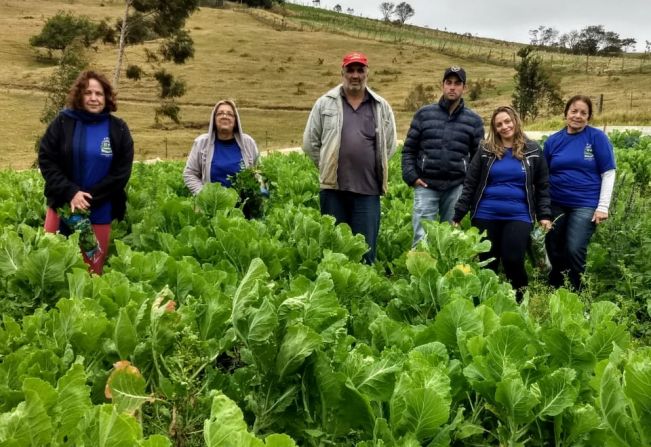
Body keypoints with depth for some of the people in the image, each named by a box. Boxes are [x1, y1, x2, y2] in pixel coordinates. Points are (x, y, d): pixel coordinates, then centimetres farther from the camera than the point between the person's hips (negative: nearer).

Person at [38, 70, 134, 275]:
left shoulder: (118, 129, 1)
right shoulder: (62, 122, -1)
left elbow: (122, 172, -3)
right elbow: (46, 160, -3)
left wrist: (90, 198, -12)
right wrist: (70, 192, -16)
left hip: (100, 211, 0)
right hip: (63, 205, 0)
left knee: (92, 270, 6)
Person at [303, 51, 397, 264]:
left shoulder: (381, 107, 8)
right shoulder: (325, 103, 4)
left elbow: (389, 145, 15)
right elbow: (310, 143, 8)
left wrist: (372, 168, 12)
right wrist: (328, 167, 8)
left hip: (368, 189, 1)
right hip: (333, 187, 0)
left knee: (365, 248, 3)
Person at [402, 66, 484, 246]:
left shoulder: (473, 120, 8)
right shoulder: (424, 114, 6)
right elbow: (409, 148, 8)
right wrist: (410, 176, -4)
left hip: (457, 188, 1)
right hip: (426, 186, -1)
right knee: (422, 237, -4)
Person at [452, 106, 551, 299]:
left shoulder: (533, 151, 6)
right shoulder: (486, 151, 5)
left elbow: (542, 186, 9)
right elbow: (469, 184, 4)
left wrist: (544, 215, 0)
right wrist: (458, 215, -1)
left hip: (518, 216, -1)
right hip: (486, 216, 1)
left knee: (513, 260, -10)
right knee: (487, 263, 6)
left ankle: (521, 300, 13)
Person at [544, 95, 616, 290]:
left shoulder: (597, 137, -3)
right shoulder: (553, 140, 6)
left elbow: (608, 173, -5)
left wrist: (603, 206, -11)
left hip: (586, 205, -3)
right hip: (556, 205, 4)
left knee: (574, 250, -11)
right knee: (554, 251, 7)